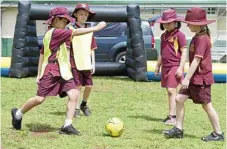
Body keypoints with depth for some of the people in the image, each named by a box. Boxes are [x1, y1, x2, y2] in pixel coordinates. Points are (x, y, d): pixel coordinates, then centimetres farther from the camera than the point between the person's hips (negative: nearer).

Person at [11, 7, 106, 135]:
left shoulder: (59, 34, 16)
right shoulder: (54, 32, -11)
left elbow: (42, 54, 20)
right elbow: (76, 32, -20)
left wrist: (39, 74, 20)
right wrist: (95, 28, -21)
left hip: (64, 72, 9)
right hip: (50, 71, -9)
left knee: (74, 94, -11)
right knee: (40, 99, -3)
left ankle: (67, 125, -12)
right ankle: (18, 114, 21)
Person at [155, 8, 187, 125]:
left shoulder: (179, 35, -8)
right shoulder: (164, 36, 15)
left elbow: (184, 52, -11)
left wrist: (180, 68, -16)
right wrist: (158, 66, 23)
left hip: (175, 67, -8)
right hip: (165, 67, 8)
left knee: (171, 90, -14)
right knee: (169, 92, 10)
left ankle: (172, 117, -16)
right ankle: (172, 115, 15)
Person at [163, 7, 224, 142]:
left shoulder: (202, 39, -18)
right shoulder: (196, 38, 11)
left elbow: (196, 60, -23)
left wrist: (187, 78, -24)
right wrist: (188, 78, 20)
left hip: (201, 78, -9)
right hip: (194, 78, 9)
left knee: (207, 105, -1)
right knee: (179, 99, 6)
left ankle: (218, 134, 9)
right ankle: (178, 129, 11)